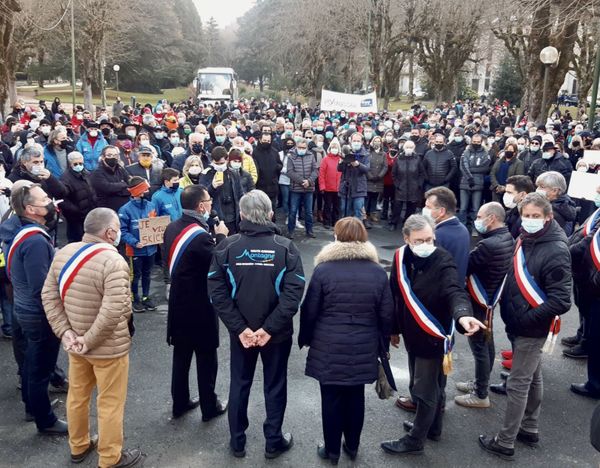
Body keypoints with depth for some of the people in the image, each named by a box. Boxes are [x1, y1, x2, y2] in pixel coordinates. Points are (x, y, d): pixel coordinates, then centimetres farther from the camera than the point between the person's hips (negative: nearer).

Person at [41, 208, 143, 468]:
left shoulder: (63, 253, -3)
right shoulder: (113, 261, -26)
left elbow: (49, 295, 1)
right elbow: (113, 312, -32)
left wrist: (64, 331, -2)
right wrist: (90, 340, -19)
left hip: (75, 343, 7)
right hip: (108, 347, -7)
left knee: (77, 395, 24)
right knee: (110, 404, 12)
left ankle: (78, 447, 45)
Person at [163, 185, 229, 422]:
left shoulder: (172, 227, 0)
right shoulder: (200, 236, -26)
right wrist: (221, 237, -6)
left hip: (178, 301, 8)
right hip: (200, 306, -8)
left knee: (181, 355, 18)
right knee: (206, 358, 9)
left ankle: (180, 403, 31)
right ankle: (209, 406, 23)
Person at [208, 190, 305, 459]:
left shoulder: (227, 247, -8)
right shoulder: (285, 248, -10)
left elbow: (217, 292, -13)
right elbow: (293, 293, -18)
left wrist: (239, 328, -13)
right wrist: (270, 328, -17)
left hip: (240, 332, 1)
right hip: (276, 333, -1)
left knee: (239, 385, 18)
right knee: (275, 386, 16)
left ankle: (237, 442, 32)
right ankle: (274, 442, 29)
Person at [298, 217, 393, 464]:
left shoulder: (323, 269, -11)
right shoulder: (378, 272, -3)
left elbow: (309, 311, -5)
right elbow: (386, 316, 1)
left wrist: (305, 338, 11)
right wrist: (381, 341, 17)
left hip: (329, 349, -2)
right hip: (363, 350, 3)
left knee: (331, 399, 10)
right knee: (355, 397, 17)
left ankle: (332, 450, 24)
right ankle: (352, 446, 33)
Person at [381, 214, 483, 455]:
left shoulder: (443, 262, -19)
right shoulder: (401, 258, -3)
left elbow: (455, 291, -33)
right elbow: (396, 296, 8)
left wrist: (462, 314, -55)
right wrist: (395, 329, 15)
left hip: (433, 337, -6)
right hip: (413, 335, 6)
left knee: (425, 390, 7)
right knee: (431, 386, 23)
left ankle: (415, 440, 23)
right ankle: (431, 427, 43)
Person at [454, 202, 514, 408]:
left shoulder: (488, 245, -30)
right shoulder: (508, 239, 1)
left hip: (479, 301, -9)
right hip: (491, 297, 9)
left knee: (479, 346, 2)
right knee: (486, 343, 20)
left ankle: (481, 395, 14)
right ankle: (480, 383, 37)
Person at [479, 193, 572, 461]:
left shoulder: (556, 251, -20)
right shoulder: (524, 240, 3)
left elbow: (561, 301, -22)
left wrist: (526, 319, -20)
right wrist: (509, 312, 5)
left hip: (532, 329, -7)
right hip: (519, 324, 8)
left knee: (518, 384, 2)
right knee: (532, 378, 21)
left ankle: (505, 443, 14)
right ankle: (529, 429, 37)